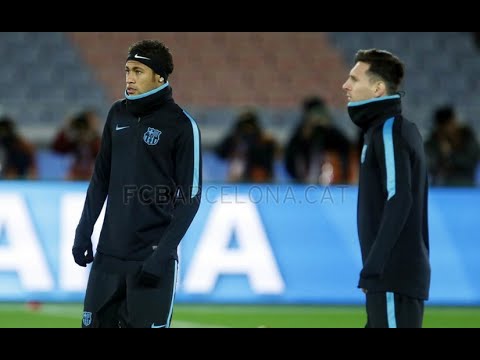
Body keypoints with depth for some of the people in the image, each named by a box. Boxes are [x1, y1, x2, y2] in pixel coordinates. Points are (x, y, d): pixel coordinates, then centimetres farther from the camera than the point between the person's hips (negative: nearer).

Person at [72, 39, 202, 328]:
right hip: (109, 252, 6)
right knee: (95, 323, 4)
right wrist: (84, 231, 11)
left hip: (152, 256, -6)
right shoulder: (118, 115, 10)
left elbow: (190, 197, -9)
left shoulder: (181, 126, -7)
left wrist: (163, 253, -16)